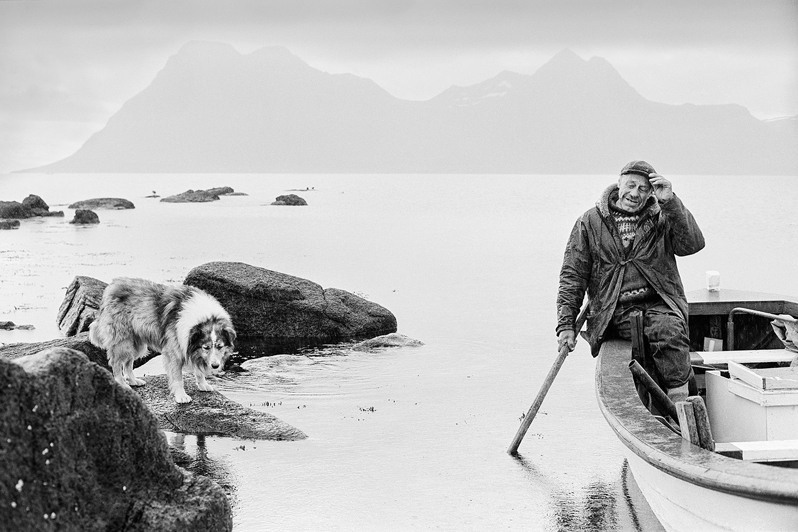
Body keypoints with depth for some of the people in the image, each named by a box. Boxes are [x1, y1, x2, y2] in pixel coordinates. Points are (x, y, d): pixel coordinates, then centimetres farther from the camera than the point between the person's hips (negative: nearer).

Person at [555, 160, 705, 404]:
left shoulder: (662, 219, 13)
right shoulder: (590, 222, 10)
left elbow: (693, 244, -6)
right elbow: (572, 275, 8)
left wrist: (670, 202, -12)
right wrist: (566, 324, -1)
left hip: (660, 303, 1)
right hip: (615, 309, -1)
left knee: (669, 330, -32)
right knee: (638, 327, -32)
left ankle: (679, 399, -30)